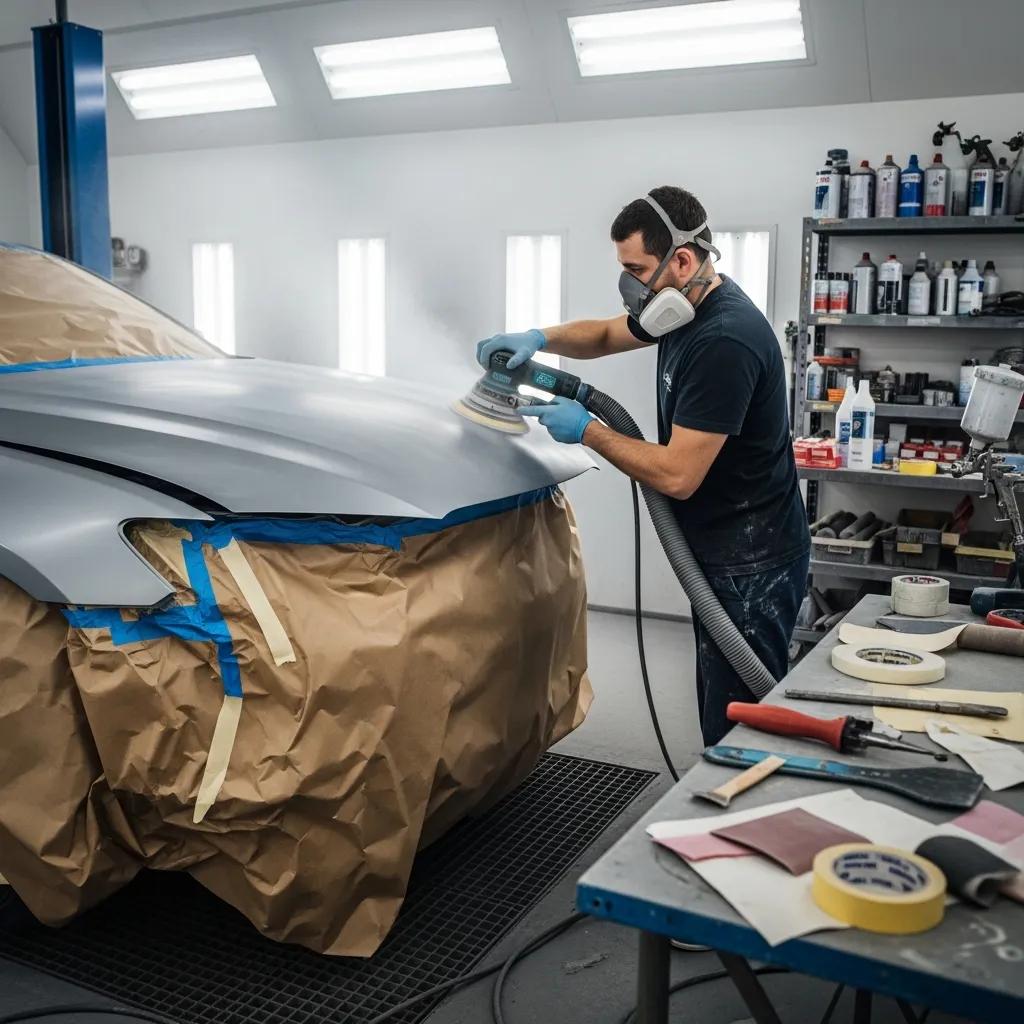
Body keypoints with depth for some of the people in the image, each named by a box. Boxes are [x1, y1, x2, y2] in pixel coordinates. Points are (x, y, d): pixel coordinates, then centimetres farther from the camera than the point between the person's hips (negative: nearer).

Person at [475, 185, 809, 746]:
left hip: (751, 567, -10)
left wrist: (586, 430, -12)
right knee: (718, 713, 16)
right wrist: (539, 338, 3)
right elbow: (605, 334, 23)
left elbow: (677, 475, -25)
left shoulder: (725, 341, -24)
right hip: (724, 555, 10)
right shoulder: (686, 307, 6)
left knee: (738, 726, -4)